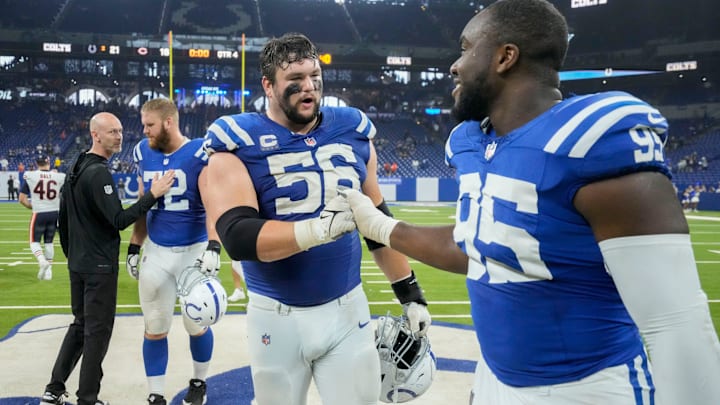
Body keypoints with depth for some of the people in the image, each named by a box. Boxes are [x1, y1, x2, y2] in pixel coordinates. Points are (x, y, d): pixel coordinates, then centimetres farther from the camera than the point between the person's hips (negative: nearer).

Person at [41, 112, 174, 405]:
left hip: (77, 265, 9)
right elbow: (119, 221, -23)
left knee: (79, 325, 19)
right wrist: (153, 195, -24)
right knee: (97, 332, 1)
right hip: (100, 267, -9)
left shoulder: (74, 170, 11)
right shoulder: (98, 173, -18)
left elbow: (62, 221, 17)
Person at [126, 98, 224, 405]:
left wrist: (213, 247, -31)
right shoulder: (143, 152, 4)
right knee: (154, 329, 8)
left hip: (194, 250, -4)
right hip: (156, 252, 4)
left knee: (197, 325, 9)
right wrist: (134, 247, 13)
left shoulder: (199, 152, -13)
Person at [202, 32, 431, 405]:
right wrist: (319, 228, -34)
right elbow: (238, 238, -22)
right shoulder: (238, 143, -9)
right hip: (276, 317, -2)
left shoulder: (353, 131, 4)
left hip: (348, 309, 3)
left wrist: (410, 293, 11)